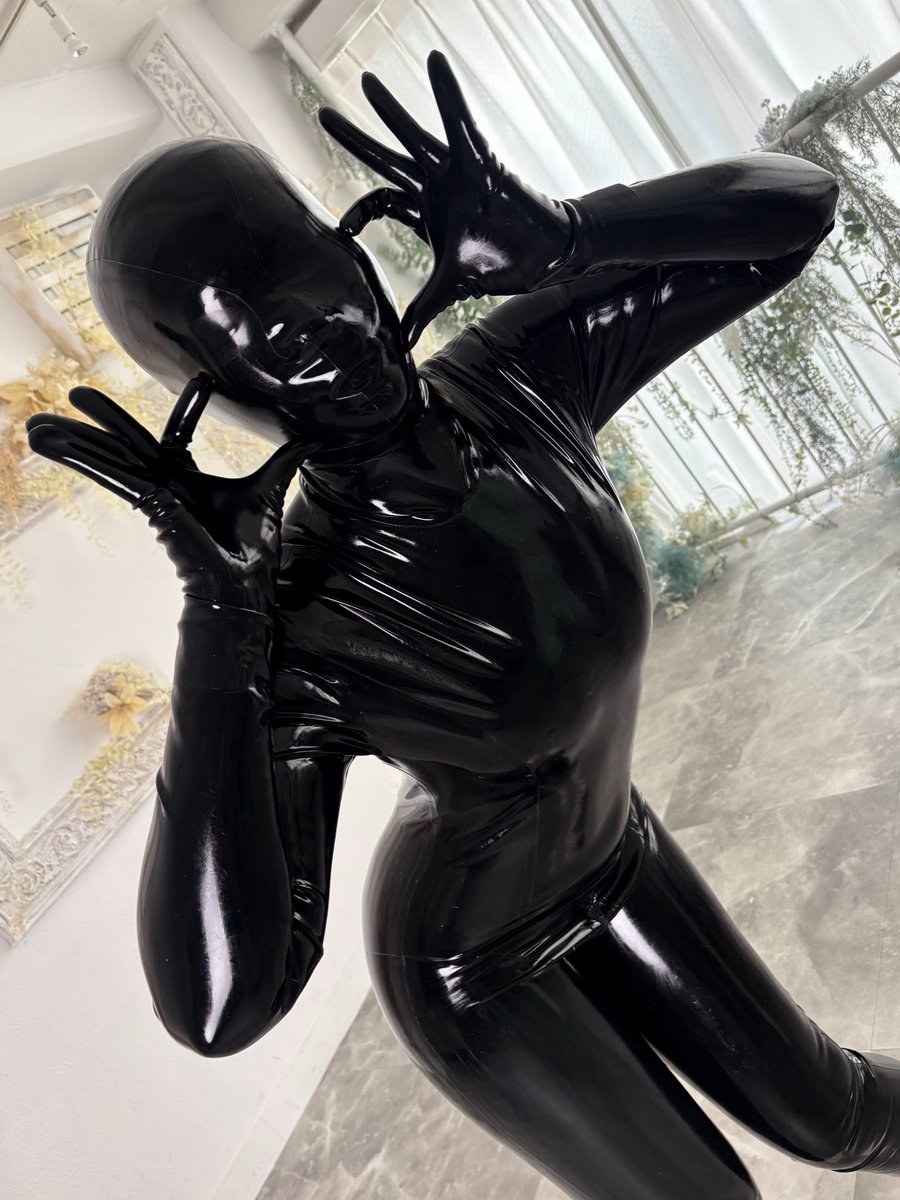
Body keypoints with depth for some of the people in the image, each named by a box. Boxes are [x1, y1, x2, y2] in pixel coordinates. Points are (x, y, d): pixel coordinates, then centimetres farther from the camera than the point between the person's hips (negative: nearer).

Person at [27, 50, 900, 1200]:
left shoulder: (519, 375, -23)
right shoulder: (291, 636, -37)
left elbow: (794, 203, -17)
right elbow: (220, 1007, -45)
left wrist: (556, 238, -34)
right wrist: (218, 608, -48)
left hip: (610, 855, 5)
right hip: (469, 961, -4)